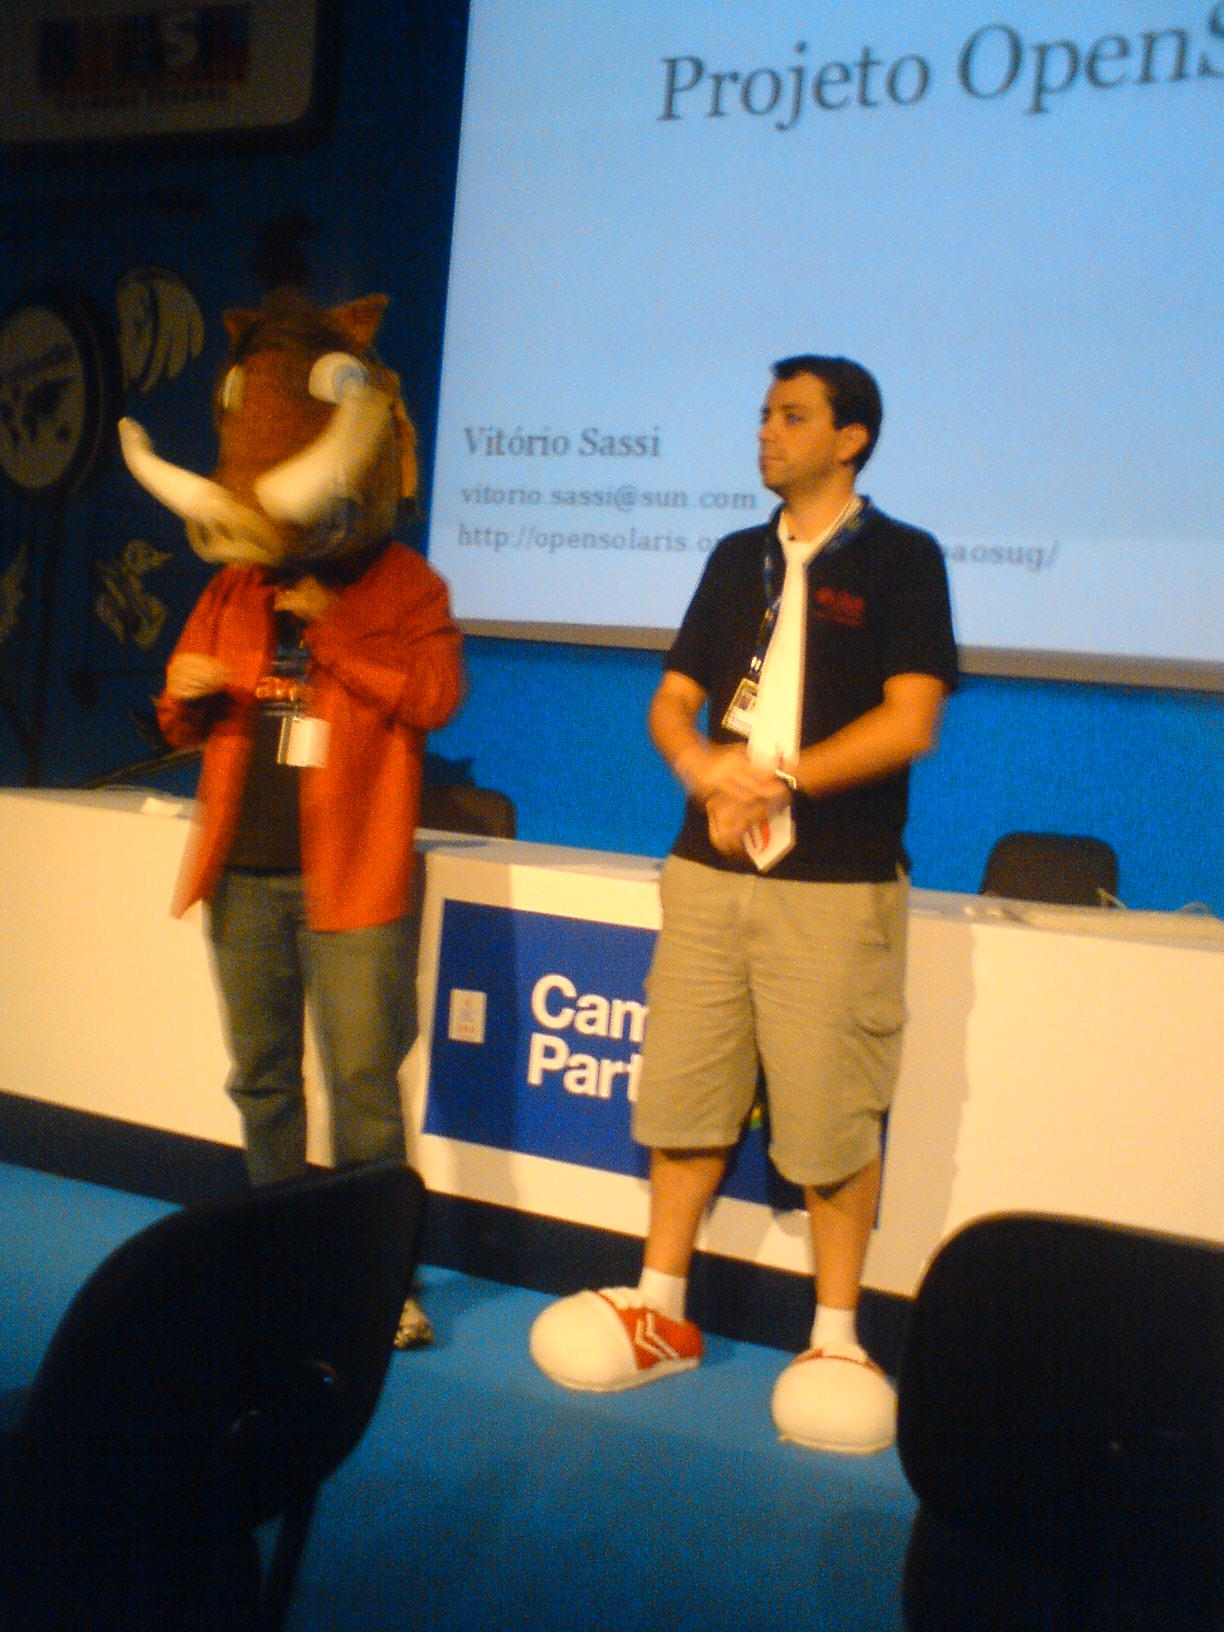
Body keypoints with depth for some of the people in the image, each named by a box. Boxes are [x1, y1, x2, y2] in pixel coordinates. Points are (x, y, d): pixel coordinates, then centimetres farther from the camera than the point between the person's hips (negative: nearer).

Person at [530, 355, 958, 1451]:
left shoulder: (901, 560, 0)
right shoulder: (737, 560, 15)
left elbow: (911, 722, -10)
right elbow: (672, 703, 12)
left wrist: (777, 777, -15)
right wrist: (706, 770, -10)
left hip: (837, 885, -5)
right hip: (709, 870, 5)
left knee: (830, 1117, -1)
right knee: (684, 1096, 8)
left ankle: (836, 1338, 14)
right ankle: (661, 1314, 21)